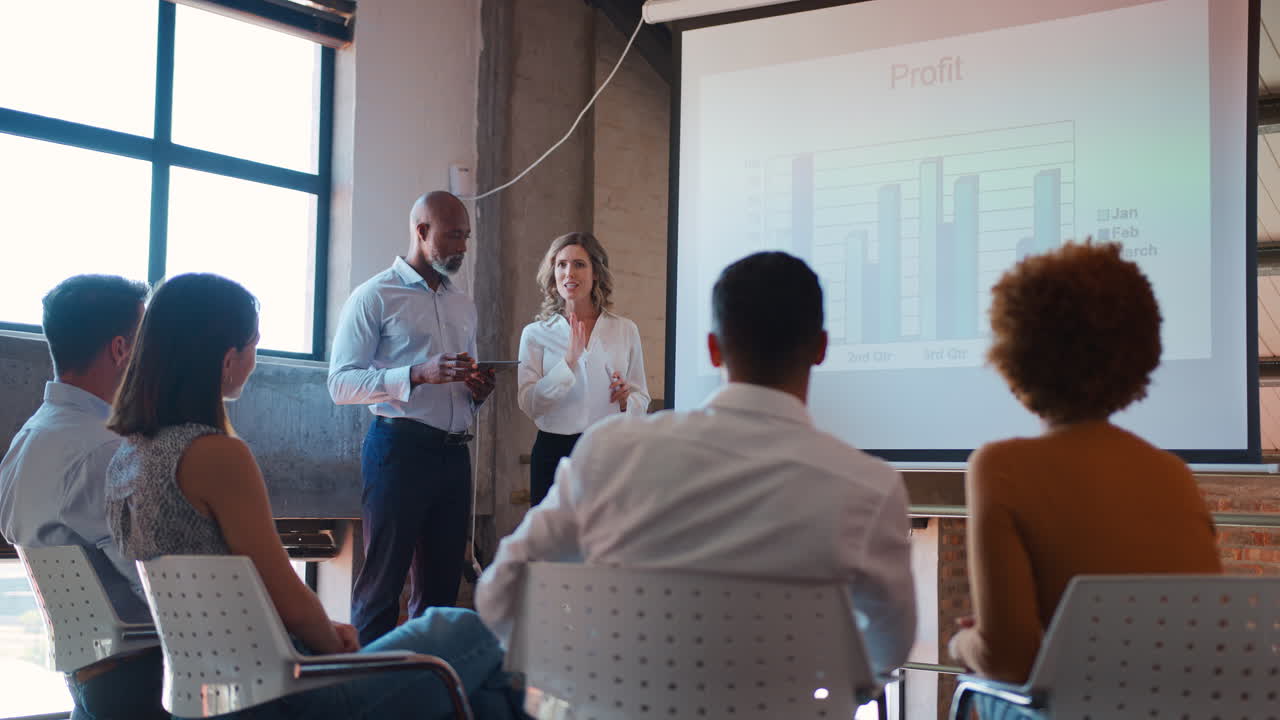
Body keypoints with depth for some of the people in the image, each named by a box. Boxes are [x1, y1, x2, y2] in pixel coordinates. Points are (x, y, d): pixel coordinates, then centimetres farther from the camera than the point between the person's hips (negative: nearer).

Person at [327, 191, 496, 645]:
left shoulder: (464, 306, 19)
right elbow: (341, 383, -9)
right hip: (399, 448, -6)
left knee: (442, 583, 9)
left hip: (454, 451, 7)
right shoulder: (375, 296, -1)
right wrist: (419, 374, -21)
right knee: (383, 581, -2)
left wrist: (478, 392, 4)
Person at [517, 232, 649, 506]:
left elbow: (642, 401, 14)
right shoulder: (536, 334, 4)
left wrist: (626, 400, -8)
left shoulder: (626, 331, 8)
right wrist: (569, 360, -16)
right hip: (554, 452, -1)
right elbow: (528, 404, -7)